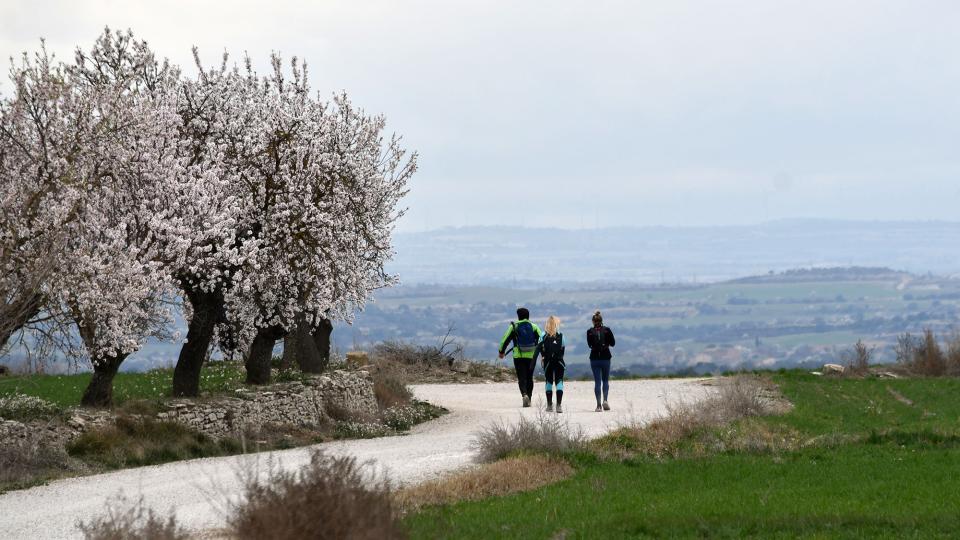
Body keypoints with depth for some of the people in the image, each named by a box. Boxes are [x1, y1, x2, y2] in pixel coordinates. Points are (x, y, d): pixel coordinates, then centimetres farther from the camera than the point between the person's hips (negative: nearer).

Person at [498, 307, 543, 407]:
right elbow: (541, 340, -2)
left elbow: (505, 339, 3)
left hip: (518, 356, -2)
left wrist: (501, 352, 16)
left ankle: (524, 394, -27)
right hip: (531, 356, 2)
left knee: (522, 378, -2)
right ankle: (528, 400, 15)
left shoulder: (514, 327, 0)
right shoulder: (534, 327, 4)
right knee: (529, 378, 13)